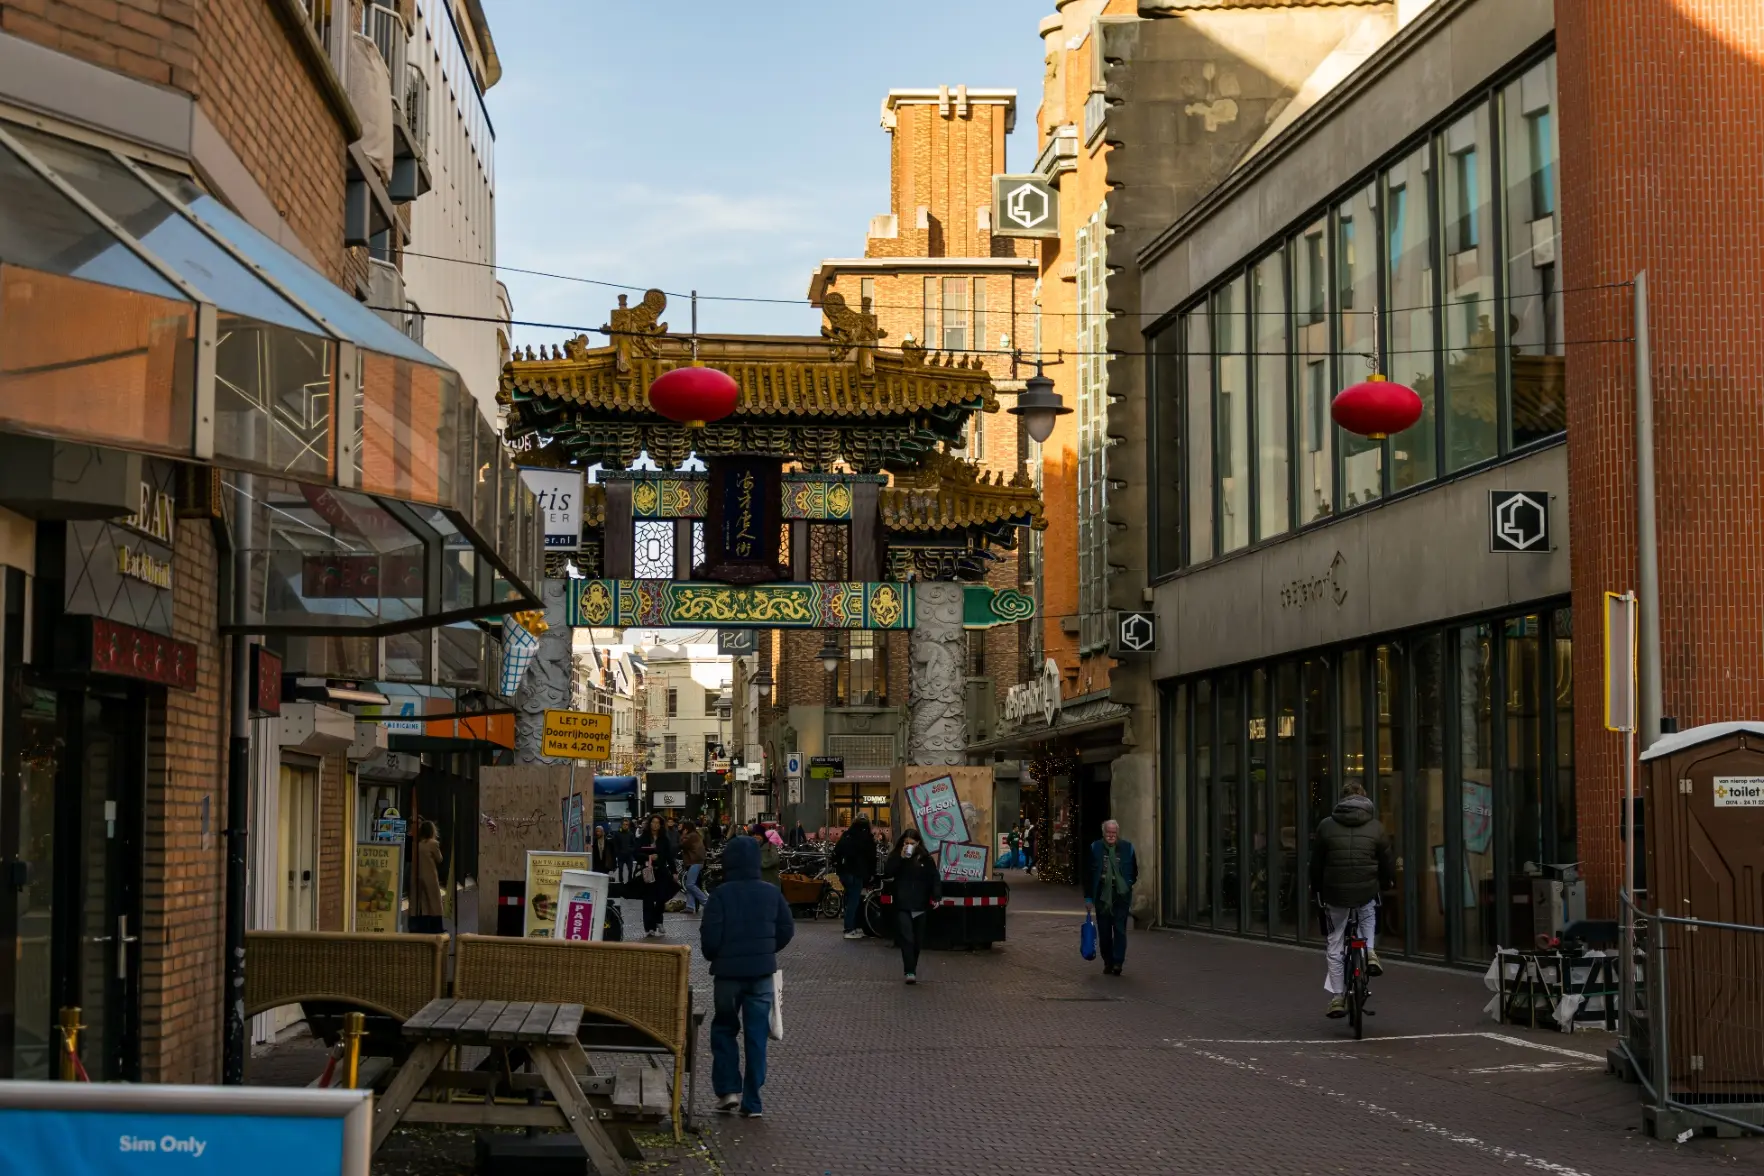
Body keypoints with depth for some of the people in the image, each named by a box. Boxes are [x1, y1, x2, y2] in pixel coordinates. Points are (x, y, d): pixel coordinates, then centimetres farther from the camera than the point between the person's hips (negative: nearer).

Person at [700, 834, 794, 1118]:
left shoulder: (721, 894, -12)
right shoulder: (772, 893, -1)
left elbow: (710, 935, -13)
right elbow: (787, 929, 5)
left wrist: (713, 957, 7)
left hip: (728, 971, -2)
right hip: (762, 971, 2)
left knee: (724, 1029, 16)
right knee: (757, 1035, 6)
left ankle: (728, 1089, 5)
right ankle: (751, 1102, 7)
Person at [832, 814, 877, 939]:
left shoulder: (845, 835, 10)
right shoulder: (867, 838, -4)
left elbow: (836, 852, 13)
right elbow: (872, 858, -4)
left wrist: (837, 868, 18)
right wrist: (872, 873, 4)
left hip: (844, 872, 6)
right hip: (857, 874, -6)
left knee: (851, 900, 15)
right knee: (854, 901, -4)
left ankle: (853, 926, 19)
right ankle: (849, 930, -7)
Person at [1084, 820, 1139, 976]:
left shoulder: (1127, 847, 2)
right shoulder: (1095, 848, 1)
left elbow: (1134, 872, 12)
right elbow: (1088, 874, 3)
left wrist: (1127, 886, -1)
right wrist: (1088, 897, 0)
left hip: (1121, 896, -1)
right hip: (1102, 896, 1)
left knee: (1120, 930, -4)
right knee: (1104, 932, 7)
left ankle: (1118, 962, -2)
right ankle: (1108, 962, 16)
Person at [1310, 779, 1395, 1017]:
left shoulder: (1326, 826, -1)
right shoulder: (1376, 827, -1)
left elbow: (1316, 862, 5)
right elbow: (1387, 861, 6)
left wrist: (1316, 887, 20)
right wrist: (1388, 883, 25)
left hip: (1335, 893, 0)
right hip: (1367, 891, 0)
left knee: (1335, 945, 11)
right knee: (1368, 915, 36)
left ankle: (1337, 998, 10)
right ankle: (1370, 953, 12)